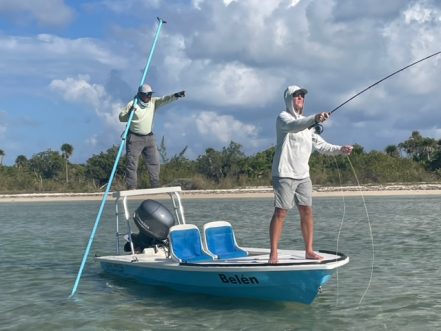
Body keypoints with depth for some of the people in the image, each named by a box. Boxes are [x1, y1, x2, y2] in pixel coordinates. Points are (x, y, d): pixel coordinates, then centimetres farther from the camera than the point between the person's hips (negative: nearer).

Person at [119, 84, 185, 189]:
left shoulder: (154, 102, 2)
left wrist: (175, 96, -30)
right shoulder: (132, 104, -8)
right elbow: (121, 117, -4)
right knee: (132, 163, -5)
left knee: (154, 162, 5)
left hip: (149, 137, 5)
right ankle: (131, 187, -2)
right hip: (134, 138, -5)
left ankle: (155, 186, 12)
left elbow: (165, 99, -13)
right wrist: (130, 113, -23)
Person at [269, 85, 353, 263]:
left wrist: (340, 149, 3)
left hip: (303, 175, 7)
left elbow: (320, 145, 19)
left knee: (307, 212, 3)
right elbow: (293, 126, -28)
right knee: (280, 213, -8)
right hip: (284, 174, -7)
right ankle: (273, 253, -6)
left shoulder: (307, 122, 21)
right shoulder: (283, 117, -3)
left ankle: (309, 251, 10)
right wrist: (314, 118, -44)